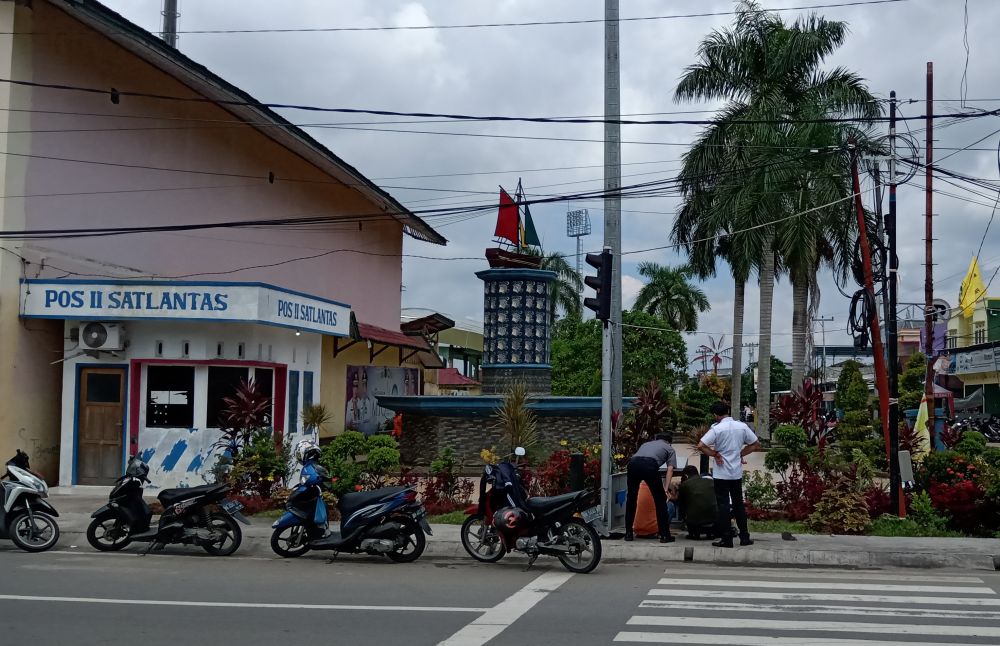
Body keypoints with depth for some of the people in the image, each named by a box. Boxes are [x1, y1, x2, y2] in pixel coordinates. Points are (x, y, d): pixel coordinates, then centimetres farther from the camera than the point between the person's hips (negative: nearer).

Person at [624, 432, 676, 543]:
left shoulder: (646, 444, 40)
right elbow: (670, 469, 15)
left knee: (631, 499, 19)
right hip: (650, 465, -4)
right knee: (660, 500, 11)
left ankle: (628, 533, 21)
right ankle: (664, 535, 10)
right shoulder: (670, 448, 29)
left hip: (633, 462, 4)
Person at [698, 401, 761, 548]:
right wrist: (740, 454, 8)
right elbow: (756, 444, 7)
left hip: (721, 474, -4)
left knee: (723, 505, 1)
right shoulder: (742, 427, 0)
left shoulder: (716, 429, -13)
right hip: (737, 473, 4)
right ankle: (744, 537, 17)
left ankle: (726, 539, 1)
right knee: (738, 504, 15)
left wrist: (715, 454, -8)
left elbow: (701, 446, -20)